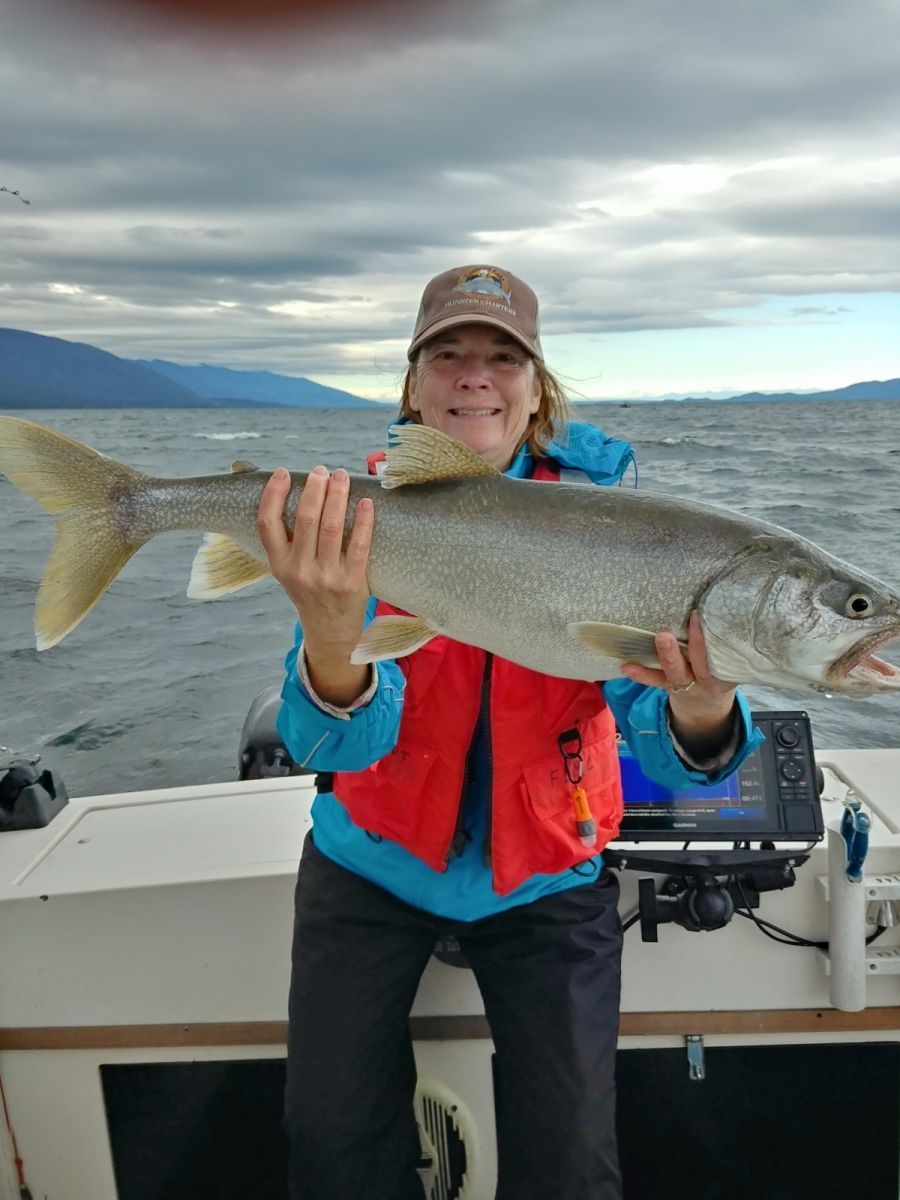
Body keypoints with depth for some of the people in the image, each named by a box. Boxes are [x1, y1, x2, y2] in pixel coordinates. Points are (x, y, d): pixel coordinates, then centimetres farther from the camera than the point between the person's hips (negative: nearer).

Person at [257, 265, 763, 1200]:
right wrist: (333, 641, -47)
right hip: (374, 864, 1)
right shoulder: (364, 512, -13)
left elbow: (663, 749, -19)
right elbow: (338, 747, -25)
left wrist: (700, 714, -43)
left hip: (544, 877, 0)